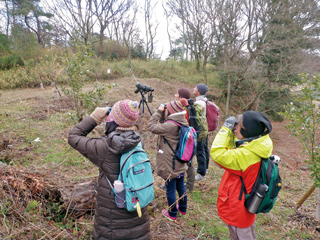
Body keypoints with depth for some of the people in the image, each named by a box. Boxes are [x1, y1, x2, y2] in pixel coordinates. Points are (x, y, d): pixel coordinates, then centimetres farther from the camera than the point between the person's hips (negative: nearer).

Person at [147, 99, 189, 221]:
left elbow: (151, 127, -21)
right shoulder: (182, 124, 1)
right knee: (181, 187, 23)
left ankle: (172, 214, 28)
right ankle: (183, 209, 42)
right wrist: (162, 114, -2)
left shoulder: (171, 125, -27)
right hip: (180, 165, 9)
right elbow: (163, 124, 12)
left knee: (170, 190, 10)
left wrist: (158, 112, -14)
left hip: (170, 167, -8)